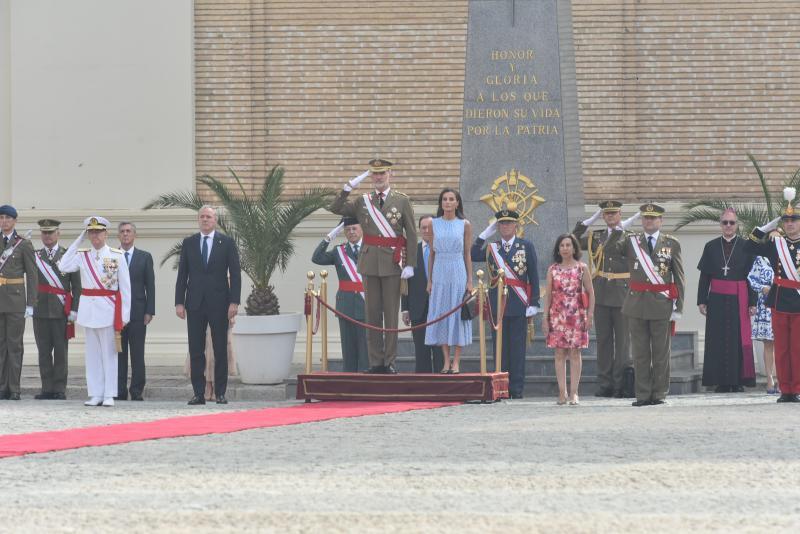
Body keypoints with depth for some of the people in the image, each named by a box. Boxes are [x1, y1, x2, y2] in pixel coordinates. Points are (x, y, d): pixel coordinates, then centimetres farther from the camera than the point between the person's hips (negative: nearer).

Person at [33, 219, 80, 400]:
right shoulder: (34, 257, 10)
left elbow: (76, 286, 3)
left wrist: (74, 310, -5)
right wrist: (29, 305, -2)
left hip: (61, 311, -2)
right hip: (40, 310, 2)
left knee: (61, 352, -1)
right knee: (44, 352, 3)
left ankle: (60, 390, 2)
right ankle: (47, 389, 7)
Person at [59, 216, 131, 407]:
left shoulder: (117, 256, -2)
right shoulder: (82, 255, 6)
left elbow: (125, 287, -1)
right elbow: (63, 267, -10)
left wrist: (124, 315, -5)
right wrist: (78, 241, -4)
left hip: (109, 310, -3)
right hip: (88, 310, 3)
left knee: (109, 352, 0)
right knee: (92, 352, 7)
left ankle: (109, 395, 3)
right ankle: (95, 394, 11)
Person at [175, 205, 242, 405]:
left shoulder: (226, 243, 3)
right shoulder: (188, 243, 9)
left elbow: (235, 274, 0)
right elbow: (182, 274, 8)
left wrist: (234, 302, -8)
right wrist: (179, 302, -1)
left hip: (219, 304, -2)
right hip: (195, 303, 2)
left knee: (220, 350, 1)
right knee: (196, 350, 1)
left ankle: (220, 393, 6)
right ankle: (198, 393, 4)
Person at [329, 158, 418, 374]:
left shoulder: (402, 201, 2)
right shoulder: (362, 201, 9)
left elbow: (411, 235, 0)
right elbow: (336, 208, 2)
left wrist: (410, 264, -7)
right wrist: (349, 187, -8)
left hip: (392, 264, -3)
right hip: (370, 263, 3)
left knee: (391, 314, 0)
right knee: (372, 313, 3)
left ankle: (390, 362, 5)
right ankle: (376, 362, 7)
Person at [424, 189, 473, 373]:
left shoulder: (465, 225, 3)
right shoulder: (434, 224, 7)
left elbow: (467, 254, 3)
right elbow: (432, 254, 8)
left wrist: (470, 281, -2)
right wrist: (429, 280, 4)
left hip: (458, 273, -2)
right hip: (440, 273, 2)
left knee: (458, 315, -2)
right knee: (440, 315, 1)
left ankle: (456, 361, 1)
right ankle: (446, 361, 6)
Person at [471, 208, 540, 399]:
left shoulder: (526, 246, 4)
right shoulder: (491, 248, 10)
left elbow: (534, 277, 2)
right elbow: (471, 256, -5)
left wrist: (534, 303, -5)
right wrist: (485, 234, -2)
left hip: (519, 305, -2)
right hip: (497, 303, 2)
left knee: (517, 347, 1)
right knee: (500, 347, 3)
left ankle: (516, 388, 4)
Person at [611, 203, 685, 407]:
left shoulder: (671, 244, 4)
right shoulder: (630, 242, 8)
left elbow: (679, 277, 4)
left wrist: (678, 306, -2)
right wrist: (617, 231, -13)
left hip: (662, 304, -1)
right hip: (637, 303, 1)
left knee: (661, 352, 3)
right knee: (640, 352, 4)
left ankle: (659, 394, 9)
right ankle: (642, 394, 8)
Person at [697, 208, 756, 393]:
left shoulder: (745, 246, 2)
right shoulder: (711, 247, 7)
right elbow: (704, 276, 8)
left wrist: (752, 302, -3)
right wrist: (702, 301, 2)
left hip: (738, 299, -1)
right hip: (717, 300, 1)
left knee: (739, 338, -2)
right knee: (718, 339, 0)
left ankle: (738, 381, 2)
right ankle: (722, 382, 4)